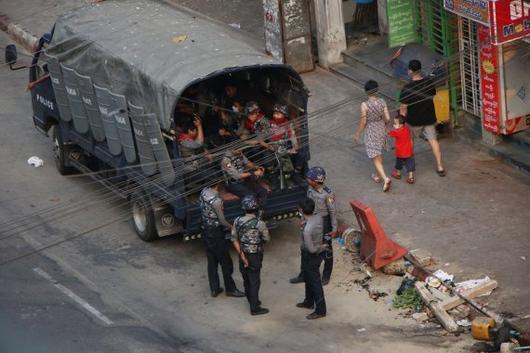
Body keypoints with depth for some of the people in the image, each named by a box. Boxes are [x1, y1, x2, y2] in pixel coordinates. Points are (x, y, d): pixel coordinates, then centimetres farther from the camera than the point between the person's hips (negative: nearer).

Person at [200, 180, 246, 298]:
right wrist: (231, 227, 1)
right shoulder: (216, 200, -27)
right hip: (217, 234, -8)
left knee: (212, 261, 16)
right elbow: (222, 221, -20)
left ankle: (214, 289, 24)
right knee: (225, 262, 7)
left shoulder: (203, 193, -4)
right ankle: (230, 289, 18)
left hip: (206, 230, 8)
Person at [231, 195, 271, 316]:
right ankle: (255, 308, 11)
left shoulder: (237, 221, -9)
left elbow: (234, 240, -8)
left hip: (243, 254, 5)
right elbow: (267, 239, -8)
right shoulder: (259, 224, -22)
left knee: (246, 279, 20)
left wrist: (242, 255, -5)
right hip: (254, 256, -5)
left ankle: (252, 301, 38)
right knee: (254, 281, 5)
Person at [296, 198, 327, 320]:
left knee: (315, 282, 6)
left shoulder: (307, 230, -36)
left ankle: (320, 310, 19)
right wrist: (304, 223, -6)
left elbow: (311, 249, -28)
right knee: (308, 278, 27)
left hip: (311, 257, -9)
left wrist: (322, 247, -10)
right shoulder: (318, 217, -12)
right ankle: (309, 302, 45)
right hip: (315, 254, 9)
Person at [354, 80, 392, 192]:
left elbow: (363, 122, -16)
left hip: (371, 132, -5)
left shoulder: (365, 105, -23)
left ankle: (385, 178, -13)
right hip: (381, 129, 5)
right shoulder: (382, 102, -10)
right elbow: (387, 119, -5)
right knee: (379, 154, 25)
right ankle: (378, 176, 39)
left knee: (375, 158, 1)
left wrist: (357, 135, -1)